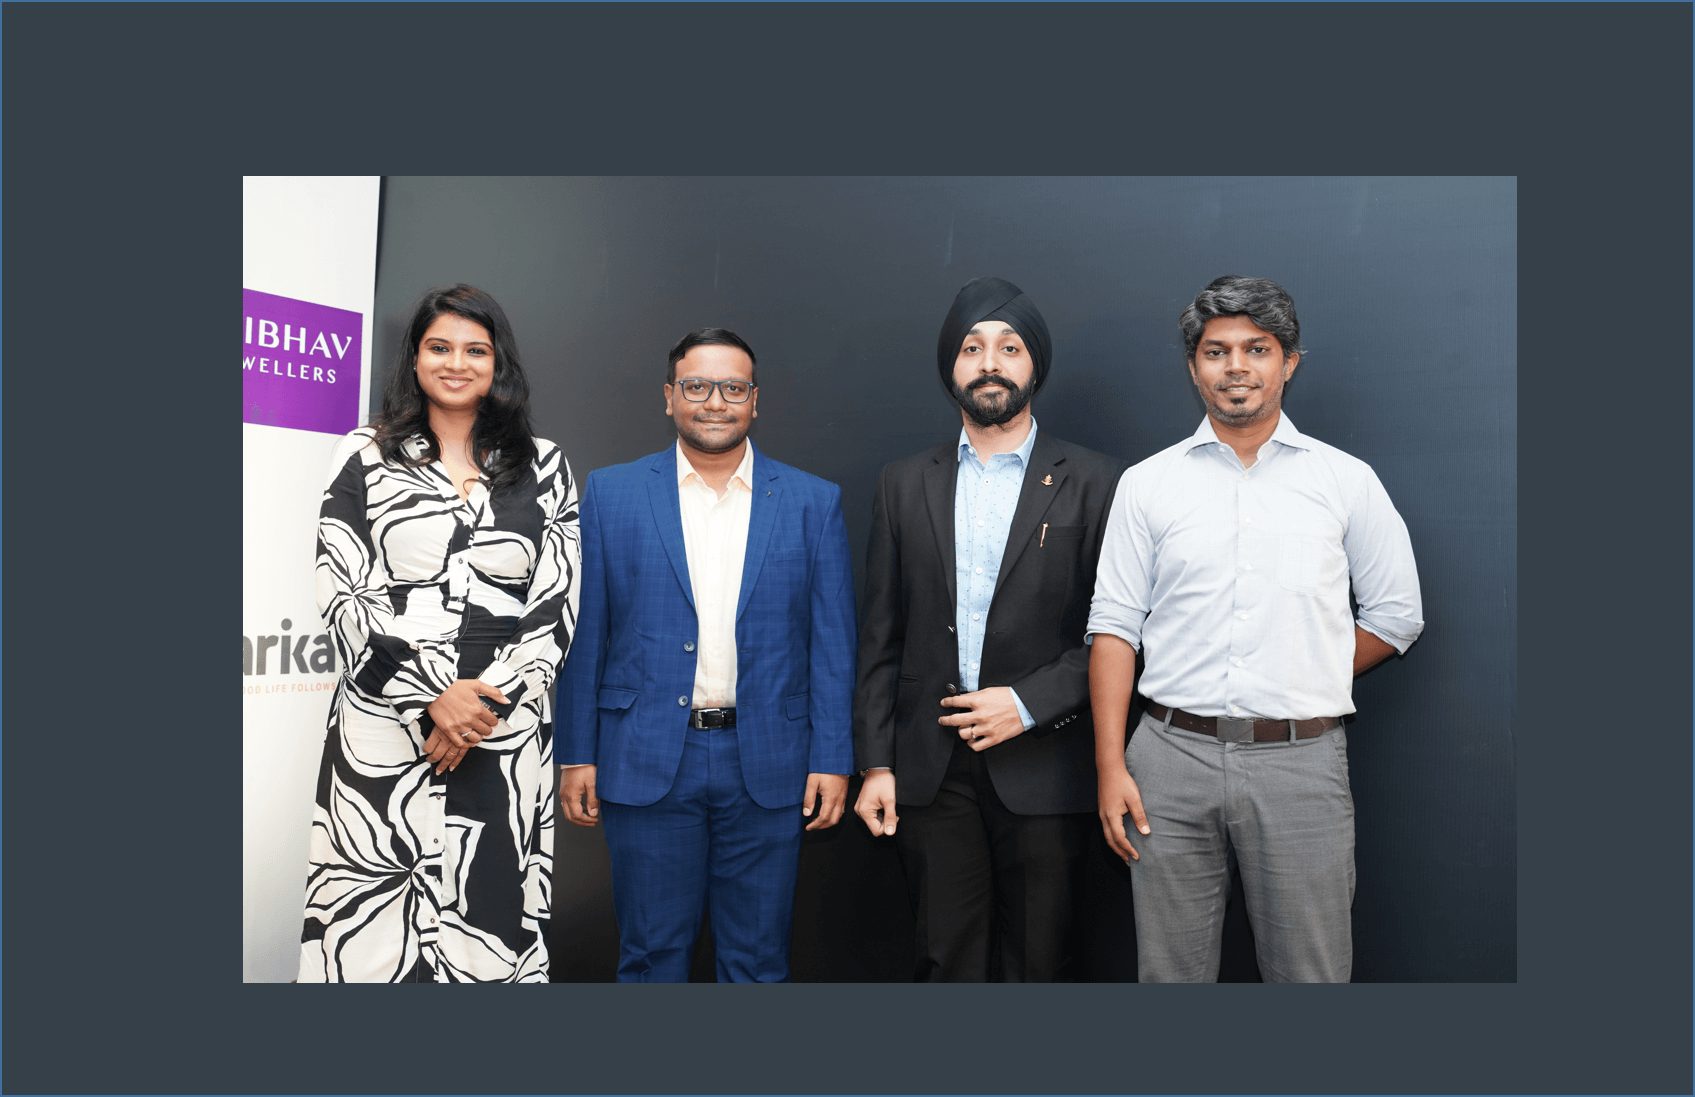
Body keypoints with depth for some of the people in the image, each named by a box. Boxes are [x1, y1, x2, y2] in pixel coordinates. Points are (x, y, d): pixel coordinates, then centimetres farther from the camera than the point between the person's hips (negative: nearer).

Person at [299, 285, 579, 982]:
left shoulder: (543, 466, 10)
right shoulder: (364, 457, 8)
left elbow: (558, 602, 3)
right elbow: (342, 597, 0)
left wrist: (488, 703, -9)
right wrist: (432, 697, -11)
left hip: (507, 731, 1)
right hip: (383, 726, 0)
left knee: (492, 914, 2)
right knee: (370, 927, 0)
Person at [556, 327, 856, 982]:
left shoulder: (814, 502, 4)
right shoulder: (611, 494, 4)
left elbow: (833, 642, 3)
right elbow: (583, 632, 4)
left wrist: (832, 758, -1)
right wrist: (576, 754, 1)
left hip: (768, 766, 1)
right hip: (646, 762, 0)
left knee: (759, 962, 11)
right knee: (651, 956, 11)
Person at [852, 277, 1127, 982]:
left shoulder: (1092, 482, 1)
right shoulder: (905, 484, 9)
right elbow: (880, 637, 8)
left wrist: (1030, 702, -13)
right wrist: (875, 763, 3)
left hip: (1041, 767, -2)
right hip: (929, 770, 2)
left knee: (1039, 965, 8)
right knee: (946, 964, 9)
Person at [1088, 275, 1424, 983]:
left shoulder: (1346, 480, 6)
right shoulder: (1147, 484, 6)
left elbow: (1396, 617, 11)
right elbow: (1114, 629, 2)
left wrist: (1303, 685, 4)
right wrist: (1111, 767, -5)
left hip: (1301, 764, 0)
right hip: (1173, 757, 1)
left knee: (1310, 972, 7)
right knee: (1170, 970, 9)